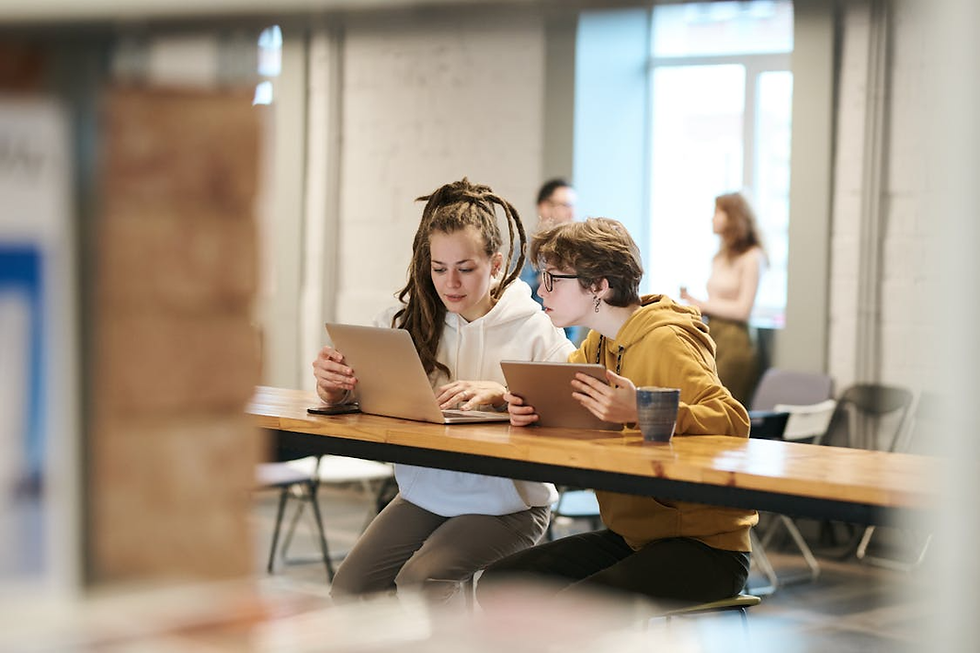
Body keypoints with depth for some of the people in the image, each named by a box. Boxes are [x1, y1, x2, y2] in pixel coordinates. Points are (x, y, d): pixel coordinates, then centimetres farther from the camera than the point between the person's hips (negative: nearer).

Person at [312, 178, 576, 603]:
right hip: (423, 493, 4)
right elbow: (363, 390, 2)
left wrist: (501, 393, -33)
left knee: (419, 582, -25)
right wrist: (334, 387, -22)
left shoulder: (534, 329, -10)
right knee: (349, 589, -12)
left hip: (506, 501, -4)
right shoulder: (407, 321, 2)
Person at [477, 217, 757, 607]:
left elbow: (734, 420, -25)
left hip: (706, 545, -8)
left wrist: (642, 411, -38)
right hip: (629, 537, 8)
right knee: (497, 585, -3)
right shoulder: (597, 345, 11)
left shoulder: (665, 342, -16)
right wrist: (525, 407, -9)